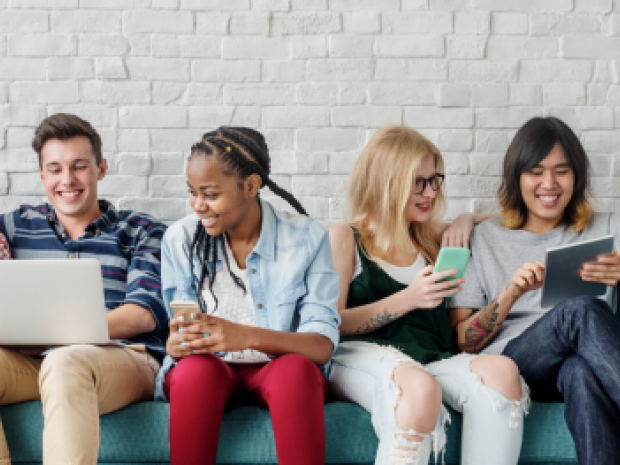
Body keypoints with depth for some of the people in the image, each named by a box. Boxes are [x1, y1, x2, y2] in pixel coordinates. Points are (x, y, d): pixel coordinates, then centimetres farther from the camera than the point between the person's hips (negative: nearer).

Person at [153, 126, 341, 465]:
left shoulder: (306, 239, -4)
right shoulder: (180, 239, 3)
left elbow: (323, 345, -13)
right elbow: (180, 333, 2)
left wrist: (247, 336, -31)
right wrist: (176, 343, -25)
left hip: (278, 368, -1)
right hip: (207, 370, 1)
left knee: (296, 369, -35)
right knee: (195, 367, -33)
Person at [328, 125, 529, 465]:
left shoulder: (432, 239, 24)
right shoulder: (344, 239, 11)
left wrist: (465, 223, 15)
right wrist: (407, 300, -9)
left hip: (430, 359, 5)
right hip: (360, 356, -4)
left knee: (501, 370, -30)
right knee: (420, 388, -40)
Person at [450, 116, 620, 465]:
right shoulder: (485, 239, 17)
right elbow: (463, 342, 9)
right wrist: (510, 295, -9)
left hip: (583, 365, 1)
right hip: (507, 367, 0)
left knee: (581, 370, -39)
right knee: (582, 311, -33)